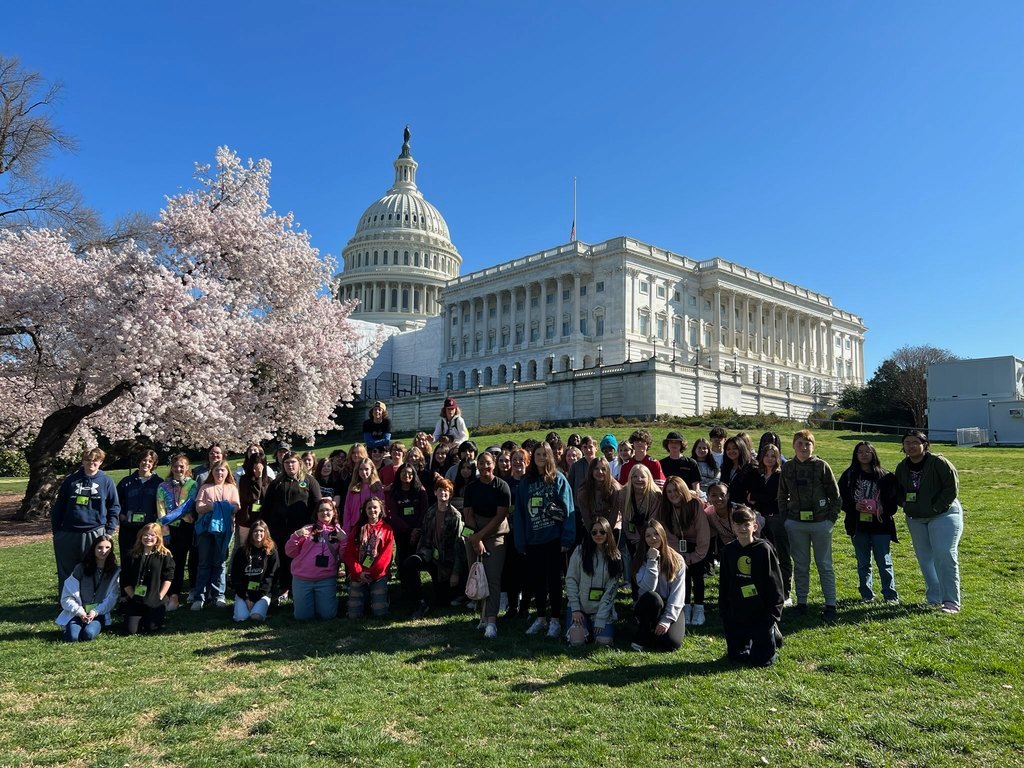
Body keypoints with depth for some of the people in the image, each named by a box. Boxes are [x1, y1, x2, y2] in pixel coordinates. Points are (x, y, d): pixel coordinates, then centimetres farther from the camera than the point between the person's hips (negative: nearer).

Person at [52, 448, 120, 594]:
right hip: (68, 534, 2)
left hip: (95, 534, -2)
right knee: (66, 573, 8)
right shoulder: (71, 480, 7)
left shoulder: (107, 481, 4)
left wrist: (109, 531, -2)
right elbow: (58, 506, 11)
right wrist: (56, 530, 6)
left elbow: (114, 507, 5)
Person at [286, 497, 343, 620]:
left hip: (326, 580, 0)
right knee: (302, 616, 1)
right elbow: (290, 553, 5)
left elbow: (343, 557, 2)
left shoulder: (339, 532, 9)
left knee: (328, 615, -4)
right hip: (302, 579, 0)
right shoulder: (308, 529, 7)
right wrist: (296, 536, -11)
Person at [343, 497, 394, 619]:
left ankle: (376, 598, 21)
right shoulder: (358, 528, 12)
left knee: (380, 613, -10)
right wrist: (358, 572, -10)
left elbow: (386, 554, -3)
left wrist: (372, 573, -12)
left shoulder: (386, 529, 6)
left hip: (378, 576, -2)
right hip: (358, 575, 2)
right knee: (354, 614, -5)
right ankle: (366, 599, 24)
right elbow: (349, 553, 3)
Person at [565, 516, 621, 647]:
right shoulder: (580, 551, -5)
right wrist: (575, 609, -9)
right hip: (580, 607, -1)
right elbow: (570, 580, -4)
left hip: (603, 608, 1)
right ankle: (585, 626, 16)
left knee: (604, 641, -18)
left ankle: (599, 626, 16)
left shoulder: (615, 557, -2)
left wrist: (601, 618, -11)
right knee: (577, 641, -19)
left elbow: (611, 590, -5)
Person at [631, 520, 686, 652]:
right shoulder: (641, 559, -5)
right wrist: (652, 561, -24)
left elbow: (678, 593, -10)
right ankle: (641, 637, -16)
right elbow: (648, 588, -21)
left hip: (670, 608, 0)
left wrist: (667, 620, -18)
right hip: (649, 607, 0)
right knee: (652, 597, -36)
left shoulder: (677, 560, -4)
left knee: (672, 643, -27)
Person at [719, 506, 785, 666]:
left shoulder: (764, 549, -11)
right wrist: (724, 613, 8)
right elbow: (723, 585, 8)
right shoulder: (728, 551, 0)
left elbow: (775, 583, -7)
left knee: (762, 661, 1)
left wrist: (772, 615, -9)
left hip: (761, 615, -3)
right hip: (735, 616, 4)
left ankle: (774, 634, 29)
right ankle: (748, 641, 38)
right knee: (737, 657, 8)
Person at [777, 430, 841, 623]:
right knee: (800, 565, 11)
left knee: (824, 565, 5)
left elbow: (835, 495, -1)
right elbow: (782, 496, 10)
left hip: (821, 522, -2)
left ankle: (831, 605, 11)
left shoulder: (822, 466, -5)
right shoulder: (787, 467, 3)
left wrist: (832, 518, -6)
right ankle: (801, 603, 20)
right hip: (795, 523, 3)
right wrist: (785, 517, 3)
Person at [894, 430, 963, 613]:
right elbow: (898, 490, 16)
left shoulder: (938, 462, -14)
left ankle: (952, 602, -7)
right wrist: (905, 505, -2)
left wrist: (937, 507, -17)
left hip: (943, 514, -6)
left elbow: (952, 487, -15)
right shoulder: (902, 467, 4)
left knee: (945, 557, -12)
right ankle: (934, 599, 19)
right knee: (925, 560, 9)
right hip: (915, 519, 6)